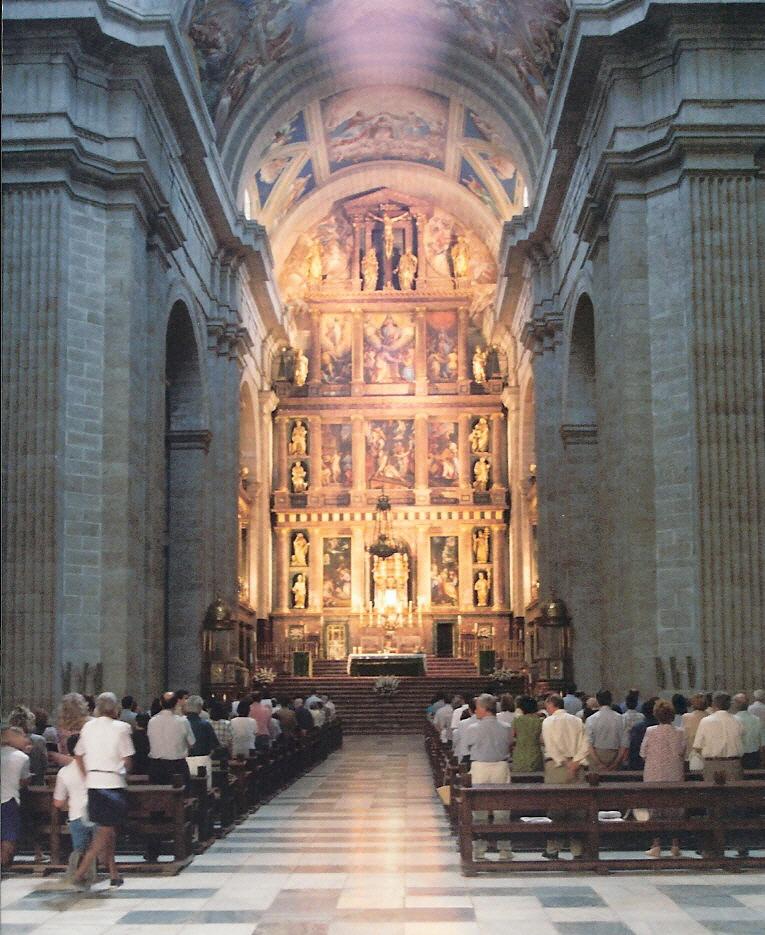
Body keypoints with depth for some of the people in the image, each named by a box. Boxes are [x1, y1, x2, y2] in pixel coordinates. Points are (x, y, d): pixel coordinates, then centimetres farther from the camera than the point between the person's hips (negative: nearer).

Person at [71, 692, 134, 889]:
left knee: (107, 829, 18)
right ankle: (81, 873, -11)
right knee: (105, 832, -3)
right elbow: (127, 759, -7)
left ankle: (113, 873, 23)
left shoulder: (88, 727, 7)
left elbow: (78, 756, 10)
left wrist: (88, 777, 17)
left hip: (93, 782, 6)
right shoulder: (121, 727, -7)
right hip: (114, 782, -6)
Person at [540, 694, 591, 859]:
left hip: (556, 766, -3)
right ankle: (577, 850, 4)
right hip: (576, 767, 3)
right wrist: (575, 763, -5)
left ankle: (553, 849, 3)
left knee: (555, 808, 1)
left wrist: (564, 763, -9)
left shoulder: (548, 721, -1)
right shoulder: (577, 721, 11)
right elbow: (585, 746, 2)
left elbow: (551, 746, -11)